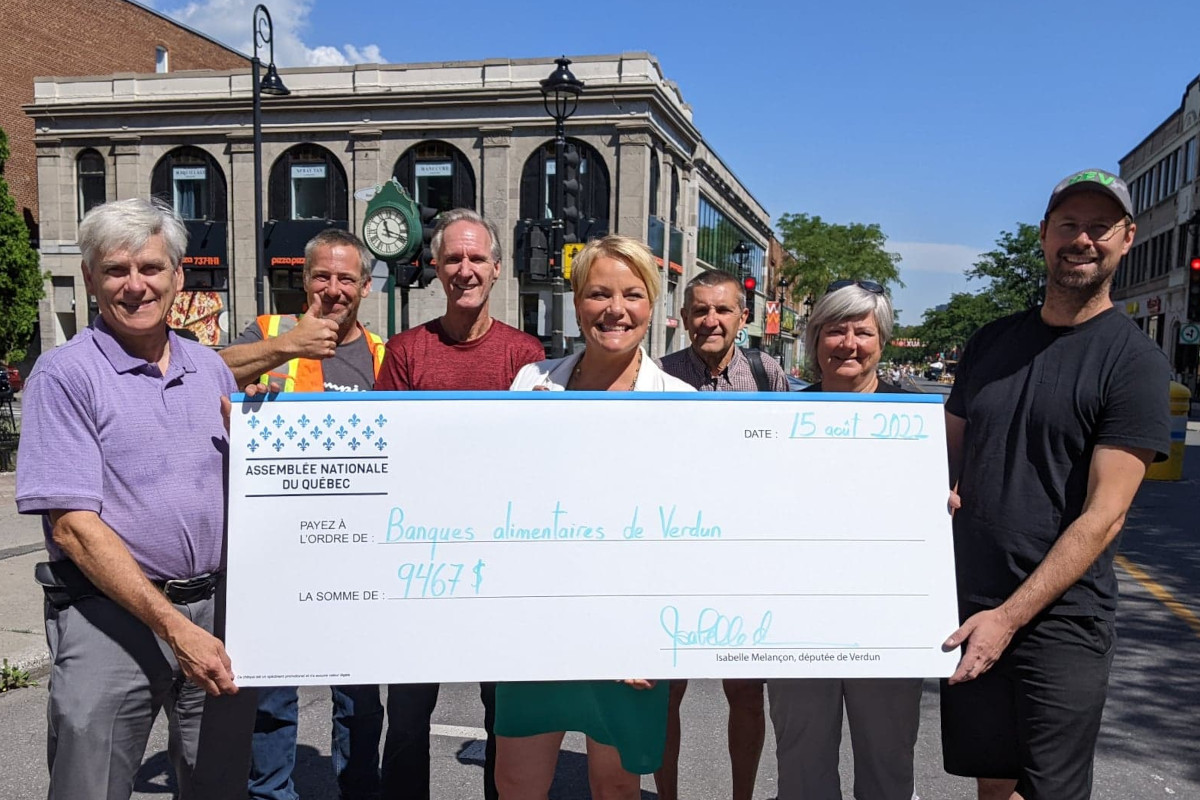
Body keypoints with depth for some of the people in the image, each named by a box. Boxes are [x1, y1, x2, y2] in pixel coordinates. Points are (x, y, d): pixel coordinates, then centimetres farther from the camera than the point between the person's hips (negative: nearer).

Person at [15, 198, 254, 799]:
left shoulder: (211, 370, 10)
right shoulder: (65, 376, -6)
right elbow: (74, 527, -14)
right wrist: (175, 627, -18)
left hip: (218, 608, 5)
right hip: (111, 616, -4)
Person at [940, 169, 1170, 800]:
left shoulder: (1133, 360, -7)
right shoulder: (991, 341, 9)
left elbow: (1103, 516, -13)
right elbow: (949, 461, 14)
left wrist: (1008, 617, -18)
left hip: (1060, 622, -4)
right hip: (969, 608, 4)